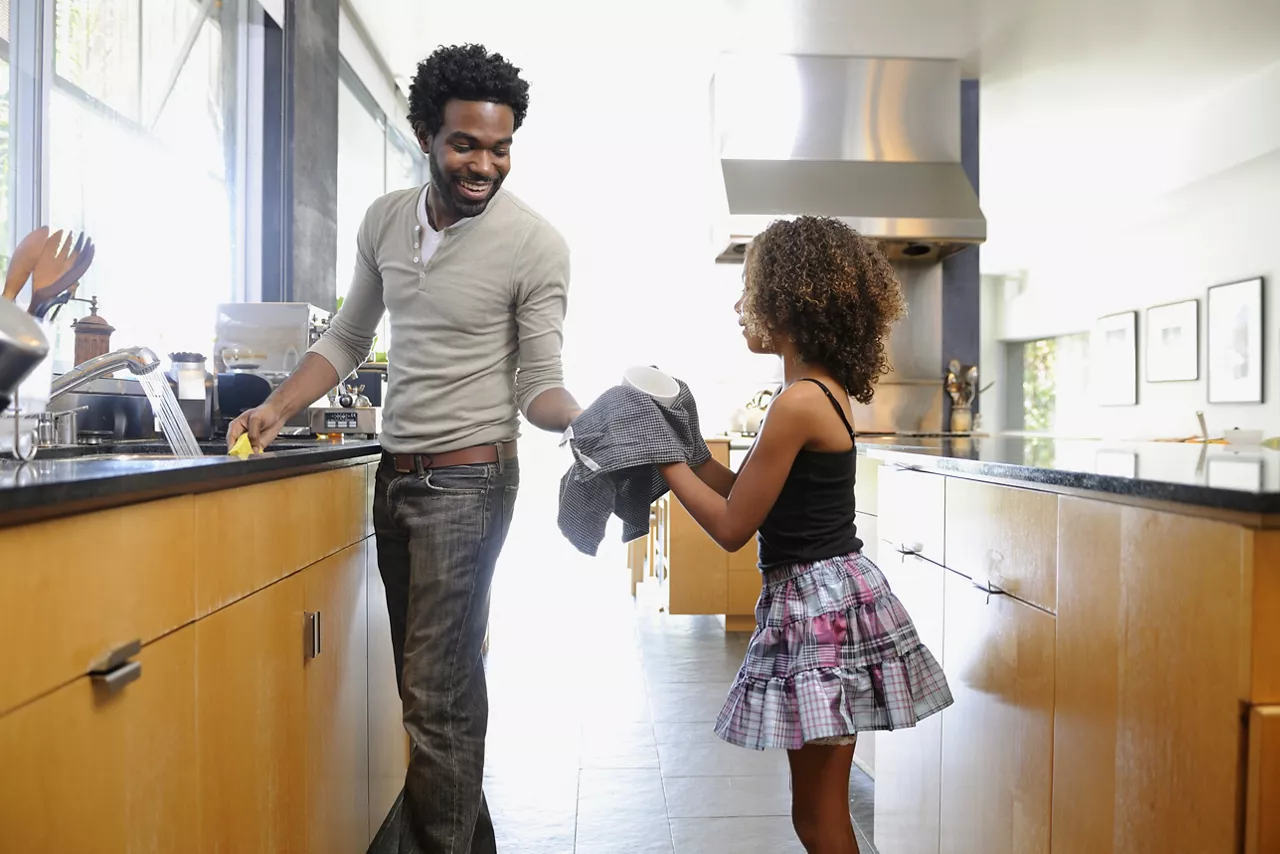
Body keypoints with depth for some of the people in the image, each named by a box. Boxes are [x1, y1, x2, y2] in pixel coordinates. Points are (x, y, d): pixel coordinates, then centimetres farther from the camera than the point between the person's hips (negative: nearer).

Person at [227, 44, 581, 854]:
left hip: (467, 480, -6)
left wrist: (588, 420, -30)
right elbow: (348, 338, 14)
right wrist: (277, 408, 2)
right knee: (437, 680, 15)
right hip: (394, 474, 6)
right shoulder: (385, 220, 6)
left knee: (434, 696, -8)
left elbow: (538, 386, -10)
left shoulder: (535, 244, -11)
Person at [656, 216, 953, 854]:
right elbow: (747, 493, 12)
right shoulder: (825, 389, 9)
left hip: (818, 602, -10)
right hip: (830, 593, 10)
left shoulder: (799, 402, -20)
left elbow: (732, 526, -15)